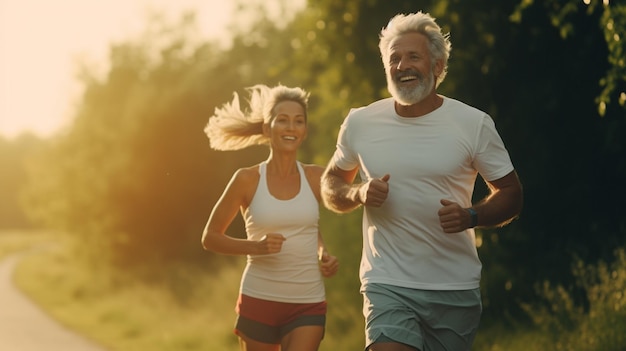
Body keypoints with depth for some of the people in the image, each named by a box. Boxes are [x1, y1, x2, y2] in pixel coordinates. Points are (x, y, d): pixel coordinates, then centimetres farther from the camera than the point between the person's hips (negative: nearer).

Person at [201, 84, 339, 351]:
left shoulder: (316, 178, 1)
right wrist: (256, 246, -15)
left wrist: (324, 253, 2)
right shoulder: (248, 179, -5)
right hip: (258, 300, 0)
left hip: (308, 304, 1)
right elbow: (210, 238, 1)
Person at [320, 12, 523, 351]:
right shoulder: (360, 123, 2)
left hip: (456, 289, 1)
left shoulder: (474, 124, -2)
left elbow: (510, 193, 4)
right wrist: (359, 193, -8)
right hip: (387, 285, -1)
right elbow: (330, 184, 15)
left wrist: (470, 216, -17)